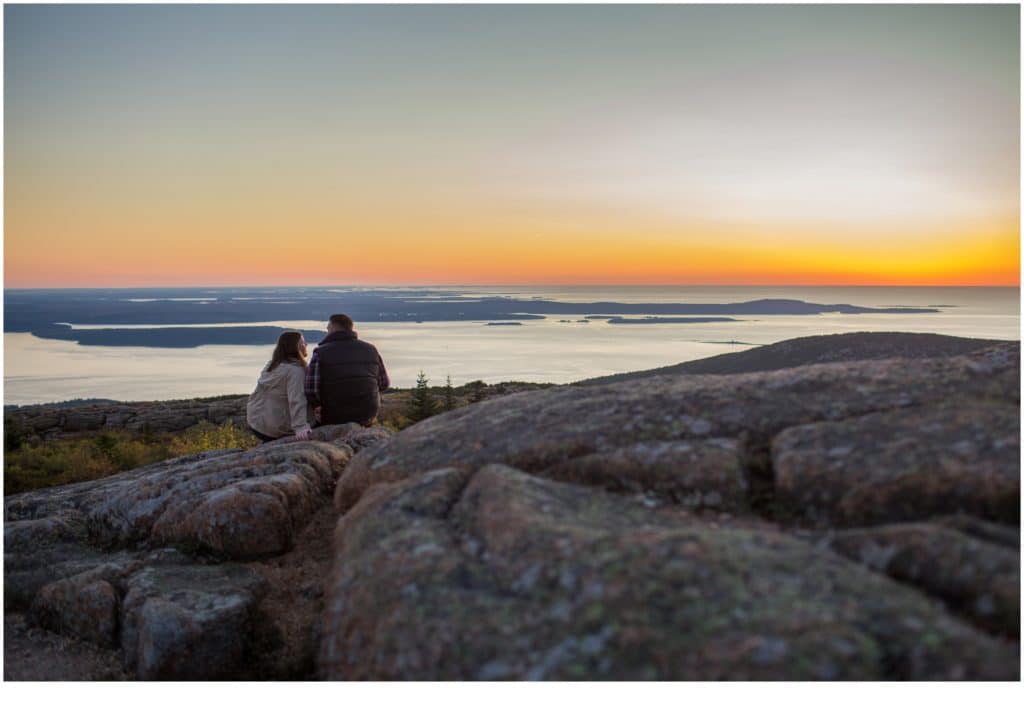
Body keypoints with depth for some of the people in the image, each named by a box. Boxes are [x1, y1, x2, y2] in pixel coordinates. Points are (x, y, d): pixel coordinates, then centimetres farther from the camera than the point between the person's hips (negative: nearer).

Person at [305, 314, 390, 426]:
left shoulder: (321, 353, -13)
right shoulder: (370, 350, -3)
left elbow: (311, 391, -17)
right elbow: (383, 383, 5)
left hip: (336, 417, -2)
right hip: (367, 415, 2)